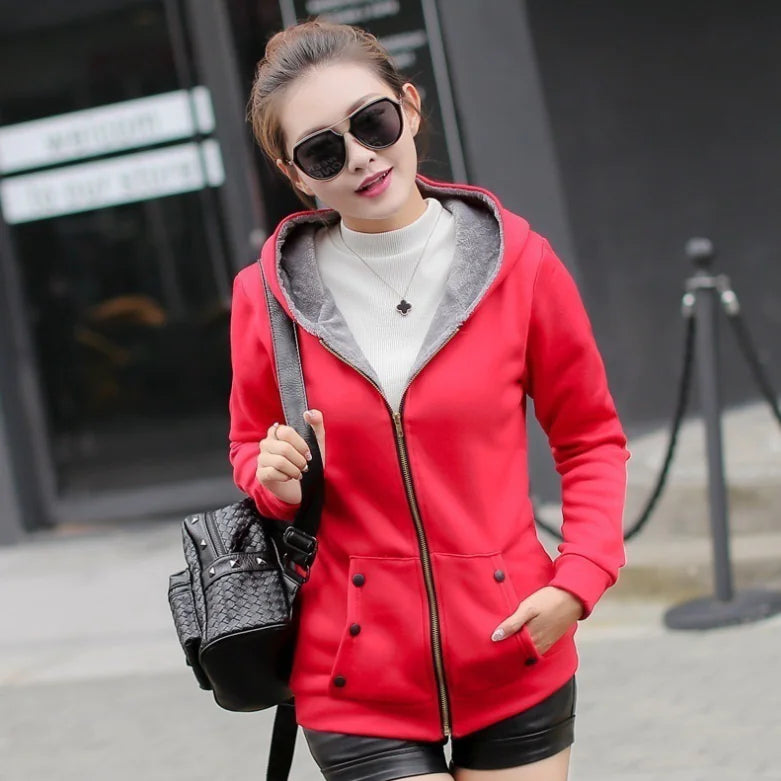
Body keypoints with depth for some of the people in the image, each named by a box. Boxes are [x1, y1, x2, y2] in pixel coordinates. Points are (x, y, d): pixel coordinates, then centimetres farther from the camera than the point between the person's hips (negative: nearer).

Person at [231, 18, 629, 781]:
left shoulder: (518, 262, -5)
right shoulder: (267, 295, -4)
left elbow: (591, 437, 5)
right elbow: (249, 447, 13)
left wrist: (579, 579, -9)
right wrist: (274, 477, -10)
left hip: (514, 665, 1)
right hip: (360, 683, 0)